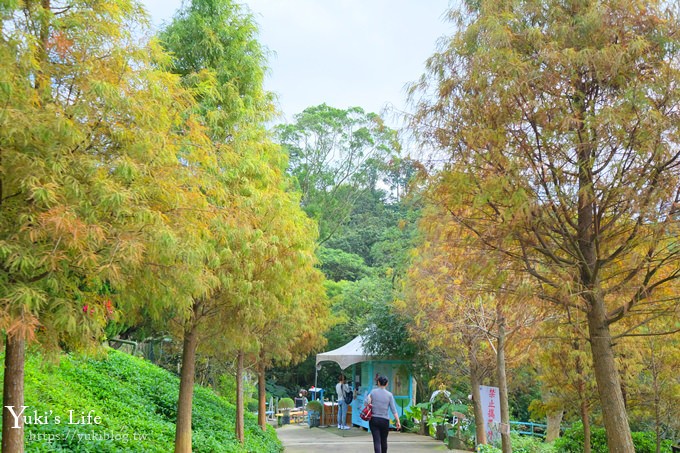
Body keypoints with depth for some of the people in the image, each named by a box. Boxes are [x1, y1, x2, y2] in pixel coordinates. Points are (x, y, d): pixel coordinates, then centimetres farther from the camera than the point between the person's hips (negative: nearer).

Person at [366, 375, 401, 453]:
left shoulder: (373, 392, -2)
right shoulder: (389, 395, -2)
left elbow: (366, 403, -6)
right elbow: (393, 409, -6)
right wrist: (398, 421, -5)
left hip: (374, 419, -1)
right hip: (385, 420, 1)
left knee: (377, 441, -4)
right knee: (384, 440, 17)